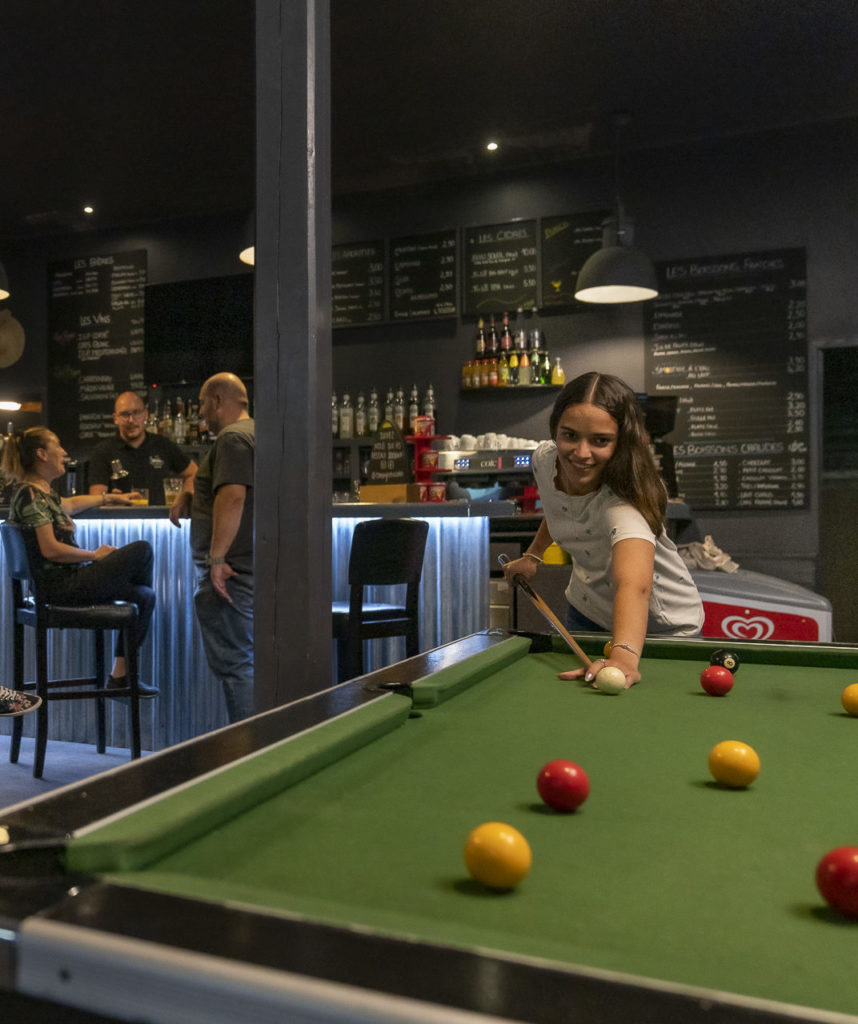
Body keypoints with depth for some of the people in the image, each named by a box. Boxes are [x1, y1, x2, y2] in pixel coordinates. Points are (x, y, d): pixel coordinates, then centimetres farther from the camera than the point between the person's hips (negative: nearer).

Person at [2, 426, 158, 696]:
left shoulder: (42, 494, 16)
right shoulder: (31, 496, -15)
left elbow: (69, 505, 39)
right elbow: (50, 549, -22)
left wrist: (109, 498, 47)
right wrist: (94, 555, -11)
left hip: (66, 580, 11)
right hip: (61, 585, -11)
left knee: (144, 595, 9)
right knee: (142, 550, -10)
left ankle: (120, 674, 11)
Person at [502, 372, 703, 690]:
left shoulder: (622, 502, -40)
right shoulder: (544, 459, -19)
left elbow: (634, 584, -59)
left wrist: (624, 654, -75)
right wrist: (533, 555, 2)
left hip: (663, 626, -5)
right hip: (586, 611, 5)